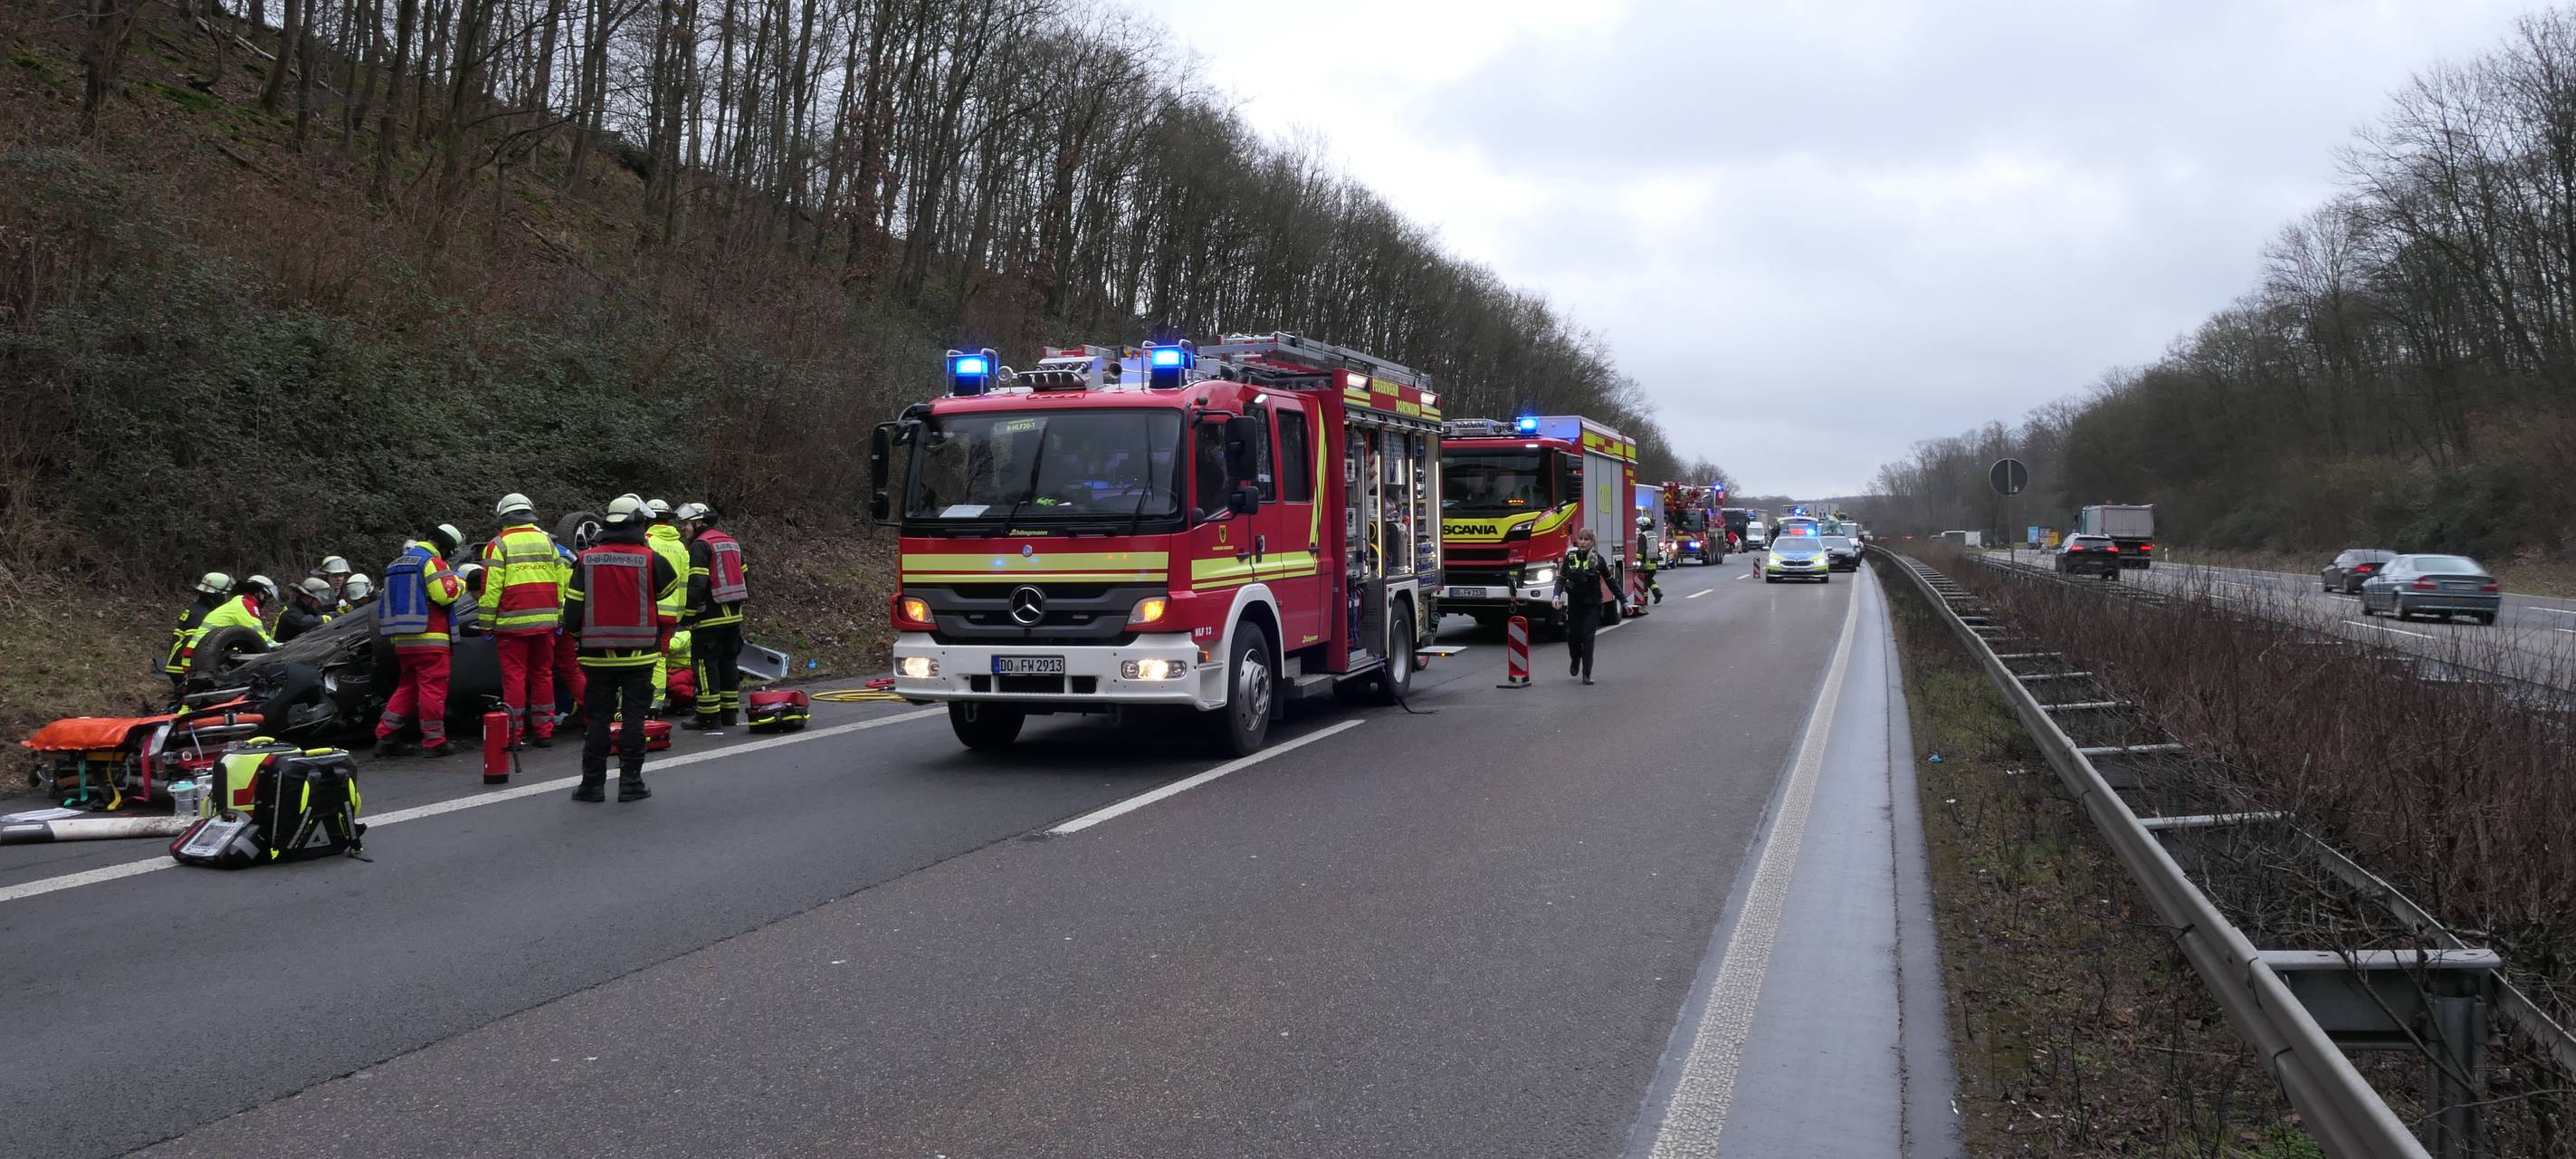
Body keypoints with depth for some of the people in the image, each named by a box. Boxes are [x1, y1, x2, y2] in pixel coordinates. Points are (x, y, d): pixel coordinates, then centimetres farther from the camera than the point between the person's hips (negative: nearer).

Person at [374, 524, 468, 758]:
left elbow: (388, 603, 25)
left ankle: (385, 737, 11)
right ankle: (434, 742, -4)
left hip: (402, 640, 8)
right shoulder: (432, 561, -9)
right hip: (429, 638, -8)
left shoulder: (396, 564, 20)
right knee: (433, 688, -5)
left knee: (407, 688, 15)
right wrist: (460, 584, 0)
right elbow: (446, 594, -18)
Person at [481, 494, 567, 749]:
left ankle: (514, 734, -1)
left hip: (512, 622, -4)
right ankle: (544, 731, 12)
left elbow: (491, 588, -7)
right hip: (545, 620, 4)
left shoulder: (499, 545, -3)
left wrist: (487, 623, -1)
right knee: (543, 674, 10)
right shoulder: (547, 541, 12)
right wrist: (559, 617, 17)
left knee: (514, 675, -1)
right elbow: (560, 582, 12)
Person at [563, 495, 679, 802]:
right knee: (634, 717, 4)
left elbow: (573, 606, 2)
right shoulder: (651, 560, -7)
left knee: (597, 718, 8)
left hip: (598, 654, 2)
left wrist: (578, 634, 16)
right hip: (638, 654, -2)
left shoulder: (586, 560, 0)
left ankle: (593, 783, 11)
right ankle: (631, 782, 6)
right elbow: (671, 589, 6)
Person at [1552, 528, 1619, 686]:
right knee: (1572, 635, 2)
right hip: (1574, 603, 2)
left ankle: (1587, 674, -3)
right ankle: (1575, 660, 35)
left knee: (1588, 637, -8)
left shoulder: (1598, 560, -4)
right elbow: (1561, 578, -6)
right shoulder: (1570, 557, -2)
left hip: (1593, 605, -2)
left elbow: (1611, 582, 4)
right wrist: (1557, 596, -24)